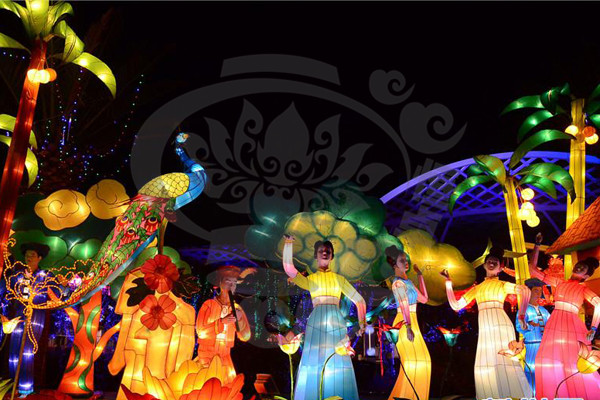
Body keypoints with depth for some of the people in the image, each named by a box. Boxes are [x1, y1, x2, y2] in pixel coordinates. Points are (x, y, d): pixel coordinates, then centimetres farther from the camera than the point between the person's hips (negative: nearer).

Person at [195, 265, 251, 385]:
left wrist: (240, 319, -17)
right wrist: (222, 322, -22)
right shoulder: (209, 305, -6)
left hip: (225, 354, 3)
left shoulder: (237, 308, 2)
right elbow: (201, 332, -13)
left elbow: (245, 337, -1)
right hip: (207, 353, -3)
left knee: (230, 382, -5)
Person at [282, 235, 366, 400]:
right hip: (316, 323, -1)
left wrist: (362, 322, 11)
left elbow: (359, 300, 19)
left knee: (339, 366, -5)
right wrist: (288, 244, -7)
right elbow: (289, 269, -4)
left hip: (336, 323, 1)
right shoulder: (309, 279, 16)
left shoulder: (339, 279, 18)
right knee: (314, 365, -8)